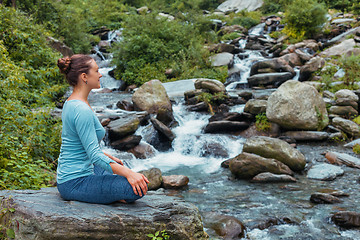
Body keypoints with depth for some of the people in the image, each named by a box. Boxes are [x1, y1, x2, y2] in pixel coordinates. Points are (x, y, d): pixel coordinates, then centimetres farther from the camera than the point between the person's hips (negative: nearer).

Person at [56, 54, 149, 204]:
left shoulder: (71, 103, 9)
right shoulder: (82, 110, -22)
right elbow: (94, 155, -27)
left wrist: (108, 156, 24)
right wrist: (128, 174, -28)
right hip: (75, 184, -11)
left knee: (124, 169, 30)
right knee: (139, 188, -21)